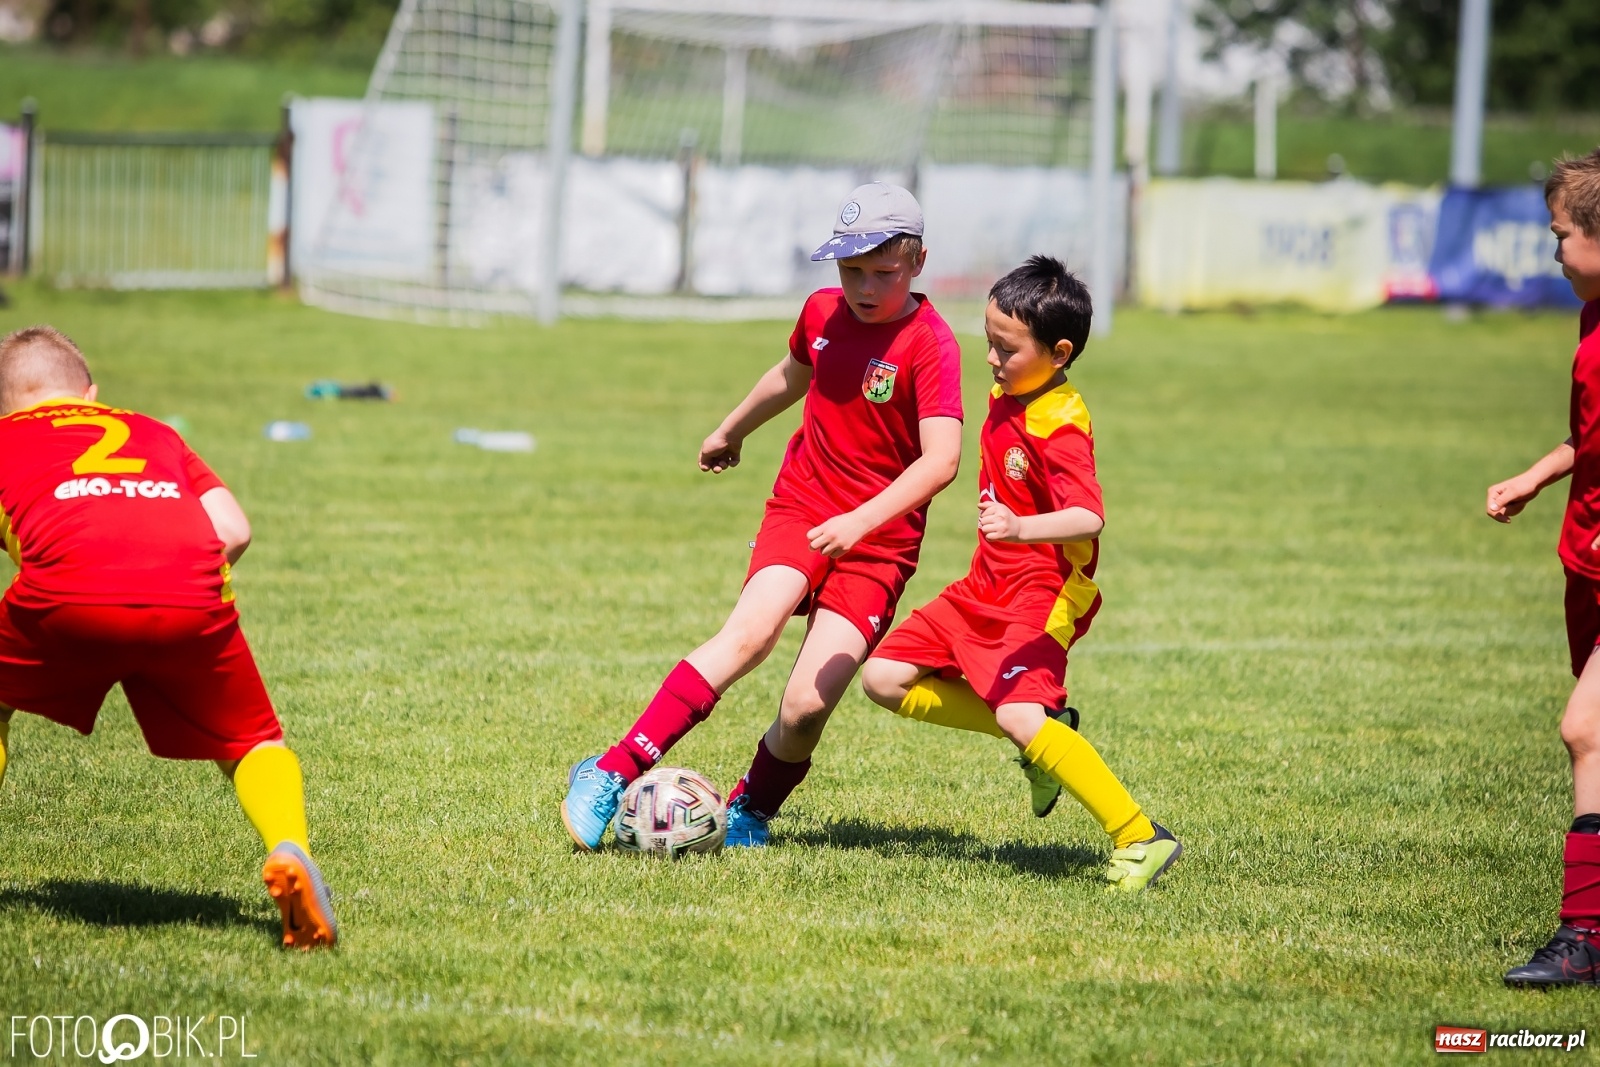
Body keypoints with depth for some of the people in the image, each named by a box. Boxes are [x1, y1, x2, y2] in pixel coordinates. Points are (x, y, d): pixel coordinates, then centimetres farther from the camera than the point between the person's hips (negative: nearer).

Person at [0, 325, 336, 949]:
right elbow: (234, 532, 24)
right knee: (253, 743, 20)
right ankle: (288, 849, -10)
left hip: (67, 596, -1)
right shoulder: (154, 434, 36)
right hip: (192, 598, 2)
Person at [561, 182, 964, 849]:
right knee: (751, 631, -26)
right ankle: (610, 775, -28)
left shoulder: (930, 344, -14)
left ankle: (752, 807, 17)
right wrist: (731, 430, 43)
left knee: (807, 706, -14)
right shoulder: (822, 313, 3)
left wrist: (861, 521, -38)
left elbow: (942, 458, -26)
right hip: (800, 508, 3)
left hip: (879, 540, -3)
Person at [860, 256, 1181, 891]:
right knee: (885, 679, 5)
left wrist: (1021, 528, -50)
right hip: (983, 592, 10)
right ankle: (1045, 734, 10)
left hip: (1040, 600, -10)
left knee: (1019, 716, -28)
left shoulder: (1059, 427, -21)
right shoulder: (1006, 398, 8)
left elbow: (1089, 519, -36)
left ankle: (1140, 839, -23)